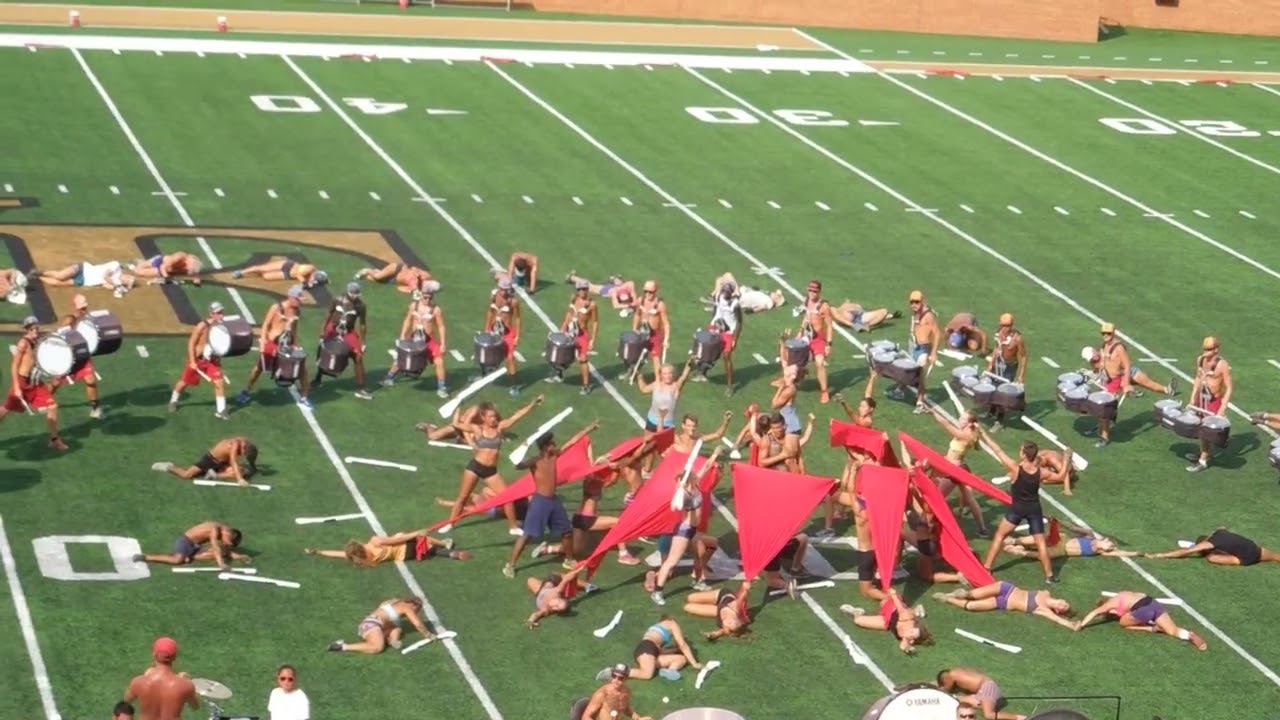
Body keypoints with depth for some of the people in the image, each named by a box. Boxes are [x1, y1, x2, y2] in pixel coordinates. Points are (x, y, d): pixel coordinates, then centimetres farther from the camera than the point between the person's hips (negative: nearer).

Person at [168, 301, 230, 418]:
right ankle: (173, 401, 40)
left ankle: (220, 410, -4)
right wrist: (192, 361, -19)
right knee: (184, 382, 14)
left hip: (211, 361, 4)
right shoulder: (202, 326, -21)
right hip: (197, 360, -4)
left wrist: (218, 358, 9)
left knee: (220, 382, -12)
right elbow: (191, 343, -17)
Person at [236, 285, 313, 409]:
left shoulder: (297, 311, 2)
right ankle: (245, 392, 28)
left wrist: (295, 344, 13)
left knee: (302, 368, -3)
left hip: (287, 345, 4)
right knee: (259, 368, 11)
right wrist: (262, 343, -17)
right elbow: (266, 325, -11)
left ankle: (303, 398, 10)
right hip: (272, 343, -4)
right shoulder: (276, 307, -14)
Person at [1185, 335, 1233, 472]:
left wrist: (1223, 408, -23)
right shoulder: (1200, 360, 0)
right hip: (1201, 398, 7)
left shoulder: (1222, 365, -21)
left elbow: (1229, 387, -18)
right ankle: (1202, 453, 35)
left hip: (1215, 400, -7)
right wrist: (1193, 398, 14)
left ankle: (1203, 461, 5)